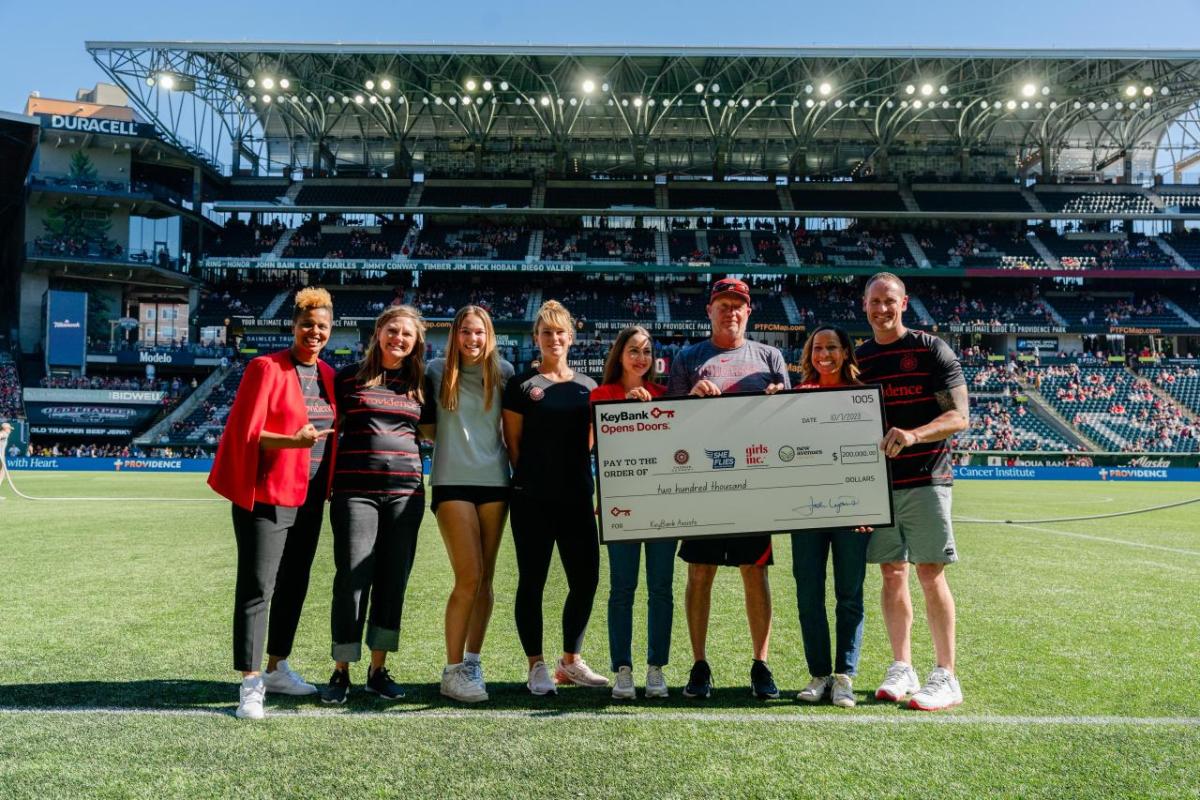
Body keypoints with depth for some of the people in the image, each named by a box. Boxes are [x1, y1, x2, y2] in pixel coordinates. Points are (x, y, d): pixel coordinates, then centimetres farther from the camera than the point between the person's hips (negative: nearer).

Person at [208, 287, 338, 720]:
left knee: (294, 585, 14)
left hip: (309, 499, 7)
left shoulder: (328, 375, 11)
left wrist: (327, 487, 7)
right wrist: (291, 441, -28)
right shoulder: (266, 368, -8)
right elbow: (246, 432, -13)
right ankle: (250, 684, 3)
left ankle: (277, 669, 28)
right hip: (267, 496, -7)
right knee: (257, 588, -4)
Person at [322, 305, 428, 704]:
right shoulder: (349, 377, 5)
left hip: (406, 491, 3)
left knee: (393, 580, 6)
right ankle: (341, 672, 9)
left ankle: (378, 669, 18)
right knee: (352, 579, -4)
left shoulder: (419, 384, 12)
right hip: (355, 490, -3)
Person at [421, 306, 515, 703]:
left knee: (485, 579, 7)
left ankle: (473, 662, 20)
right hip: (453, 481, -3)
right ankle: (452, 671, 3)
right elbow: (426, 426, 10)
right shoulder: (438, 371, 2)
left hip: (495, 481, 3)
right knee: (468, 579, -9)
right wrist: (452, 439, -3)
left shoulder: (503, 371, 6)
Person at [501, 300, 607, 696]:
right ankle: (537, 666, 14)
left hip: (577, 499, 4)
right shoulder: (522, 384, 1)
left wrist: (591, 491, 6)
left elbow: (590, 442, 15)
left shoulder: (587, 386, 13)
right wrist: (531, 480, 0)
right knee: (532, 581, 2)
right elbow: (513, 443, 1)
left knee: (586, 579, 6)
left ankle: (570, 661, 24)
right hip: (532, 501, -4)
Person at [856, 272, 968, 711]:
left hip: (924, 480, -4)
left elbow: (959, 417, -7)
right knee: (892, 574, 7)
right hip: (878, 483, 4)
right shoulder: (858, 358, 12)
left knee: (930, 575, -5)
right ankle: (901, 669, 16)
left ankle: (946, 676, 4)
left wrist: (914, 435, -26)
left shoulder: (931, 349, -1)